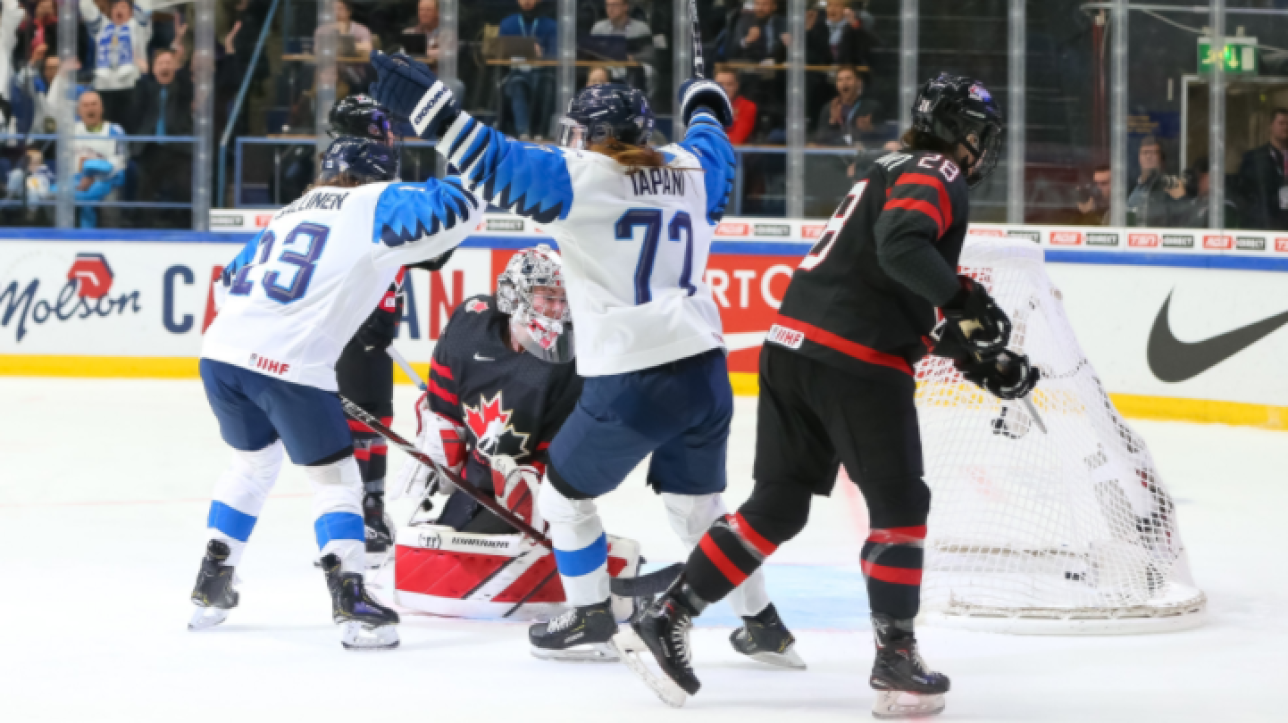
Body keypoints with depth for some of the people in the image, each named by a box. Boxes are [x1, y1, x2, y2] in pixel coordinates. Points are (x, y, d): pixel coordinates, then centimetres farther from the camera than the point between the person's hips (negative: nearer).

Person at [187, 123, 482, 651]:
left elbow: (232, 284, 32)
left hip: (223, 349, 7)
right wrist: (459, 192, 19)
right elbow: (451, 210, -4)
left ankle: (212, 588, 30)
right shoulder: (370, 205, 7)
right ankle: (351, 602, -3)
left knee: (253, 462, 29)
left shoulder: (291, 212, 28)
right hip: (289, 364, -7)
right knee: (335, 478, 6)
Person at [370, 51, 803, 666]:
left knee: (565, 492, 17)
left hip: (631, 383, -6)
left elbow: (497, 164, -14)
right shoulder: (691, 171, 12)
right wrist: (705, 106, 56)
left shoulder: (579, 178, -5)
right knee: (699, 506, 23)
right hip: (704, 371, 6)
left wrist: (427, 104, -13)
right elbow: (712, 145, 35)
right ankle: (764, 626, 25)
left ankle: (592, 621, 21)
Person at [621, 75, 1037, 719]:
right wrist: (963, 298, -23)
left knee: (779, 502, 12)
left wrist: (977, 358, 22)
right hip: (856, 361, -9)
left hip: (791, 348, 9)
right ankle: (895, 661, 5)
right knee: (899, 504, 3)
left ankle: (666, 619, 8)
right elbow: (901, 245, -25)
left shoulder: (897, 173, 27)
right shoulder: (935, 177, -4)